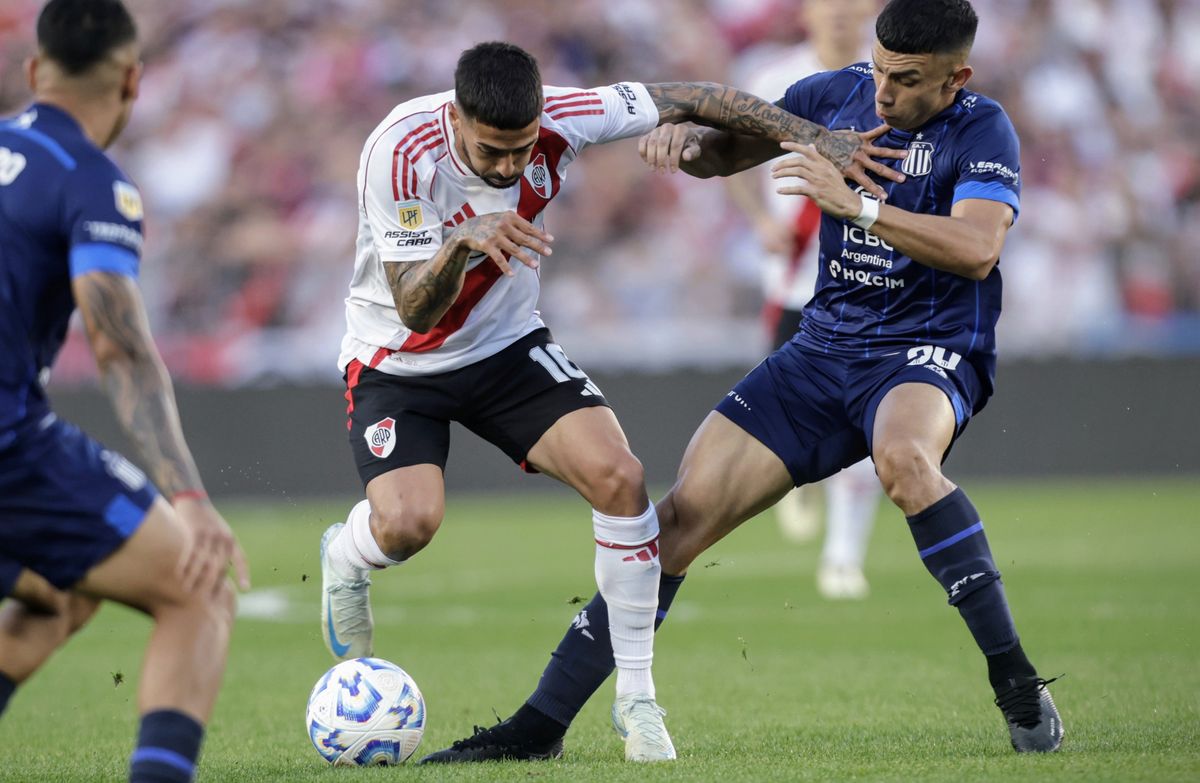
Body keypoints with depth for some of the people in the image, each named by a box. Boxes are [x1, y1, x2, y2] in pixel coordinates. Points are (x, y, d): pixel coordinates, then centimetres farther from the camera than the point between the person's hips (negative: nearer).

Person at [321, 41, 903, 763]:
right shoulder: (400, 152, -30)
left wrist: (816, 138, -10)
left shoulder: (558, 121, -21)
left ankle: (637, 698, -5)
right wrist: (462, 244, -52)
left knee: (619, 476, -19)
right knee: (409, 522, -27)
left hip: (506, 344, 3)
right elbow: (414, 309, -32)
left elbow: (690, 100, -7)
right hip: (397, 360, -3)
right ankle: (344, 559, 15)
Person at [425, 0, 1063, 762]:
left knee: (902, 454, -41)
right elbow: (727, 147, 16)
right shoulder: (839, 94, 3)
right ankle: (540, 725, 0)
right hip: (825, 348, 5)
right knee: (684, 514, -6)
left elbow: (977, 248, -28)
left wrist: (856, 205, -32)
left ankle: (1019, 686, -31)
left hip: (932, 352, -5)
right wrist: (686, 138, -7)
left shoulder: (982, 130, -12)